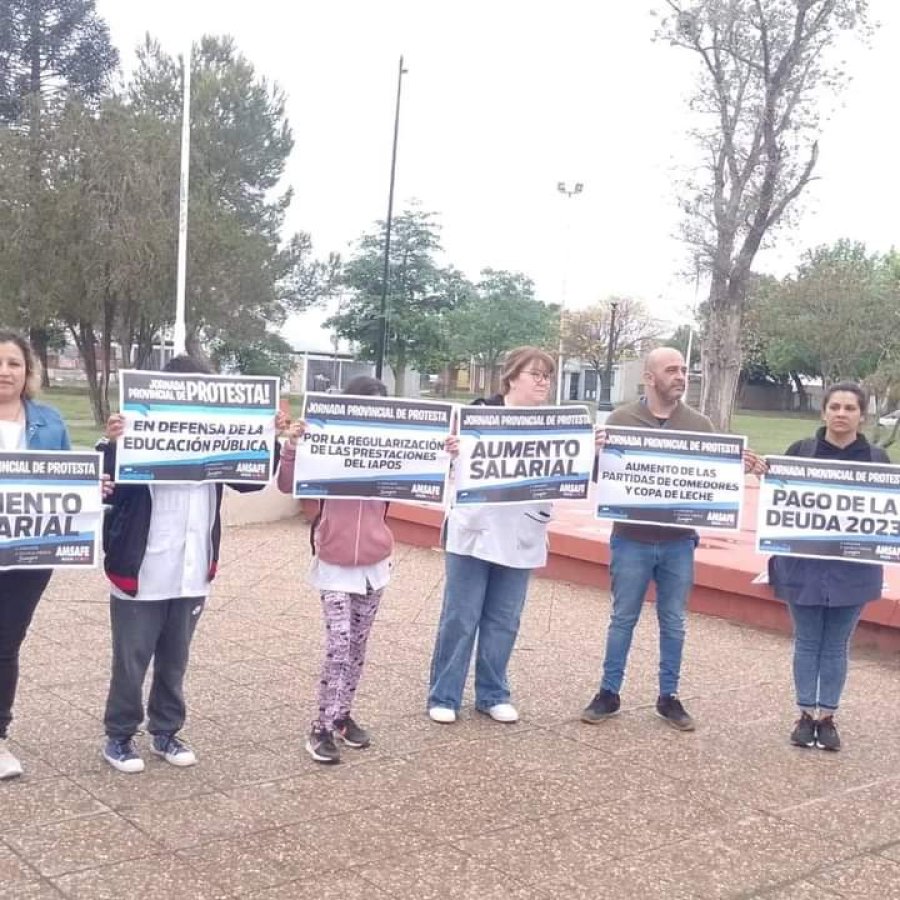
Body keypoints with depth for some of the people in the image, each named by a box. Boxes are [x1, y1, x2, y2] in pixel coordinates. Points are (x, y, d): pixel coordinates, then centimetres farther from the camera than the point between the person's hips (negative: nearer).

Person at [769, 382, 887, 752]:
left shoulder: (876, 458, 3)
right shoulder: (800, 451, 0)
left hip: (852, 569, 1)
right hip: (803, 565, 0)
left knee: (836, 646, 9)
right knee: (807, 643, 9)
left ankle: (827, 717, 19)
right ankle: (806, 714, 21)